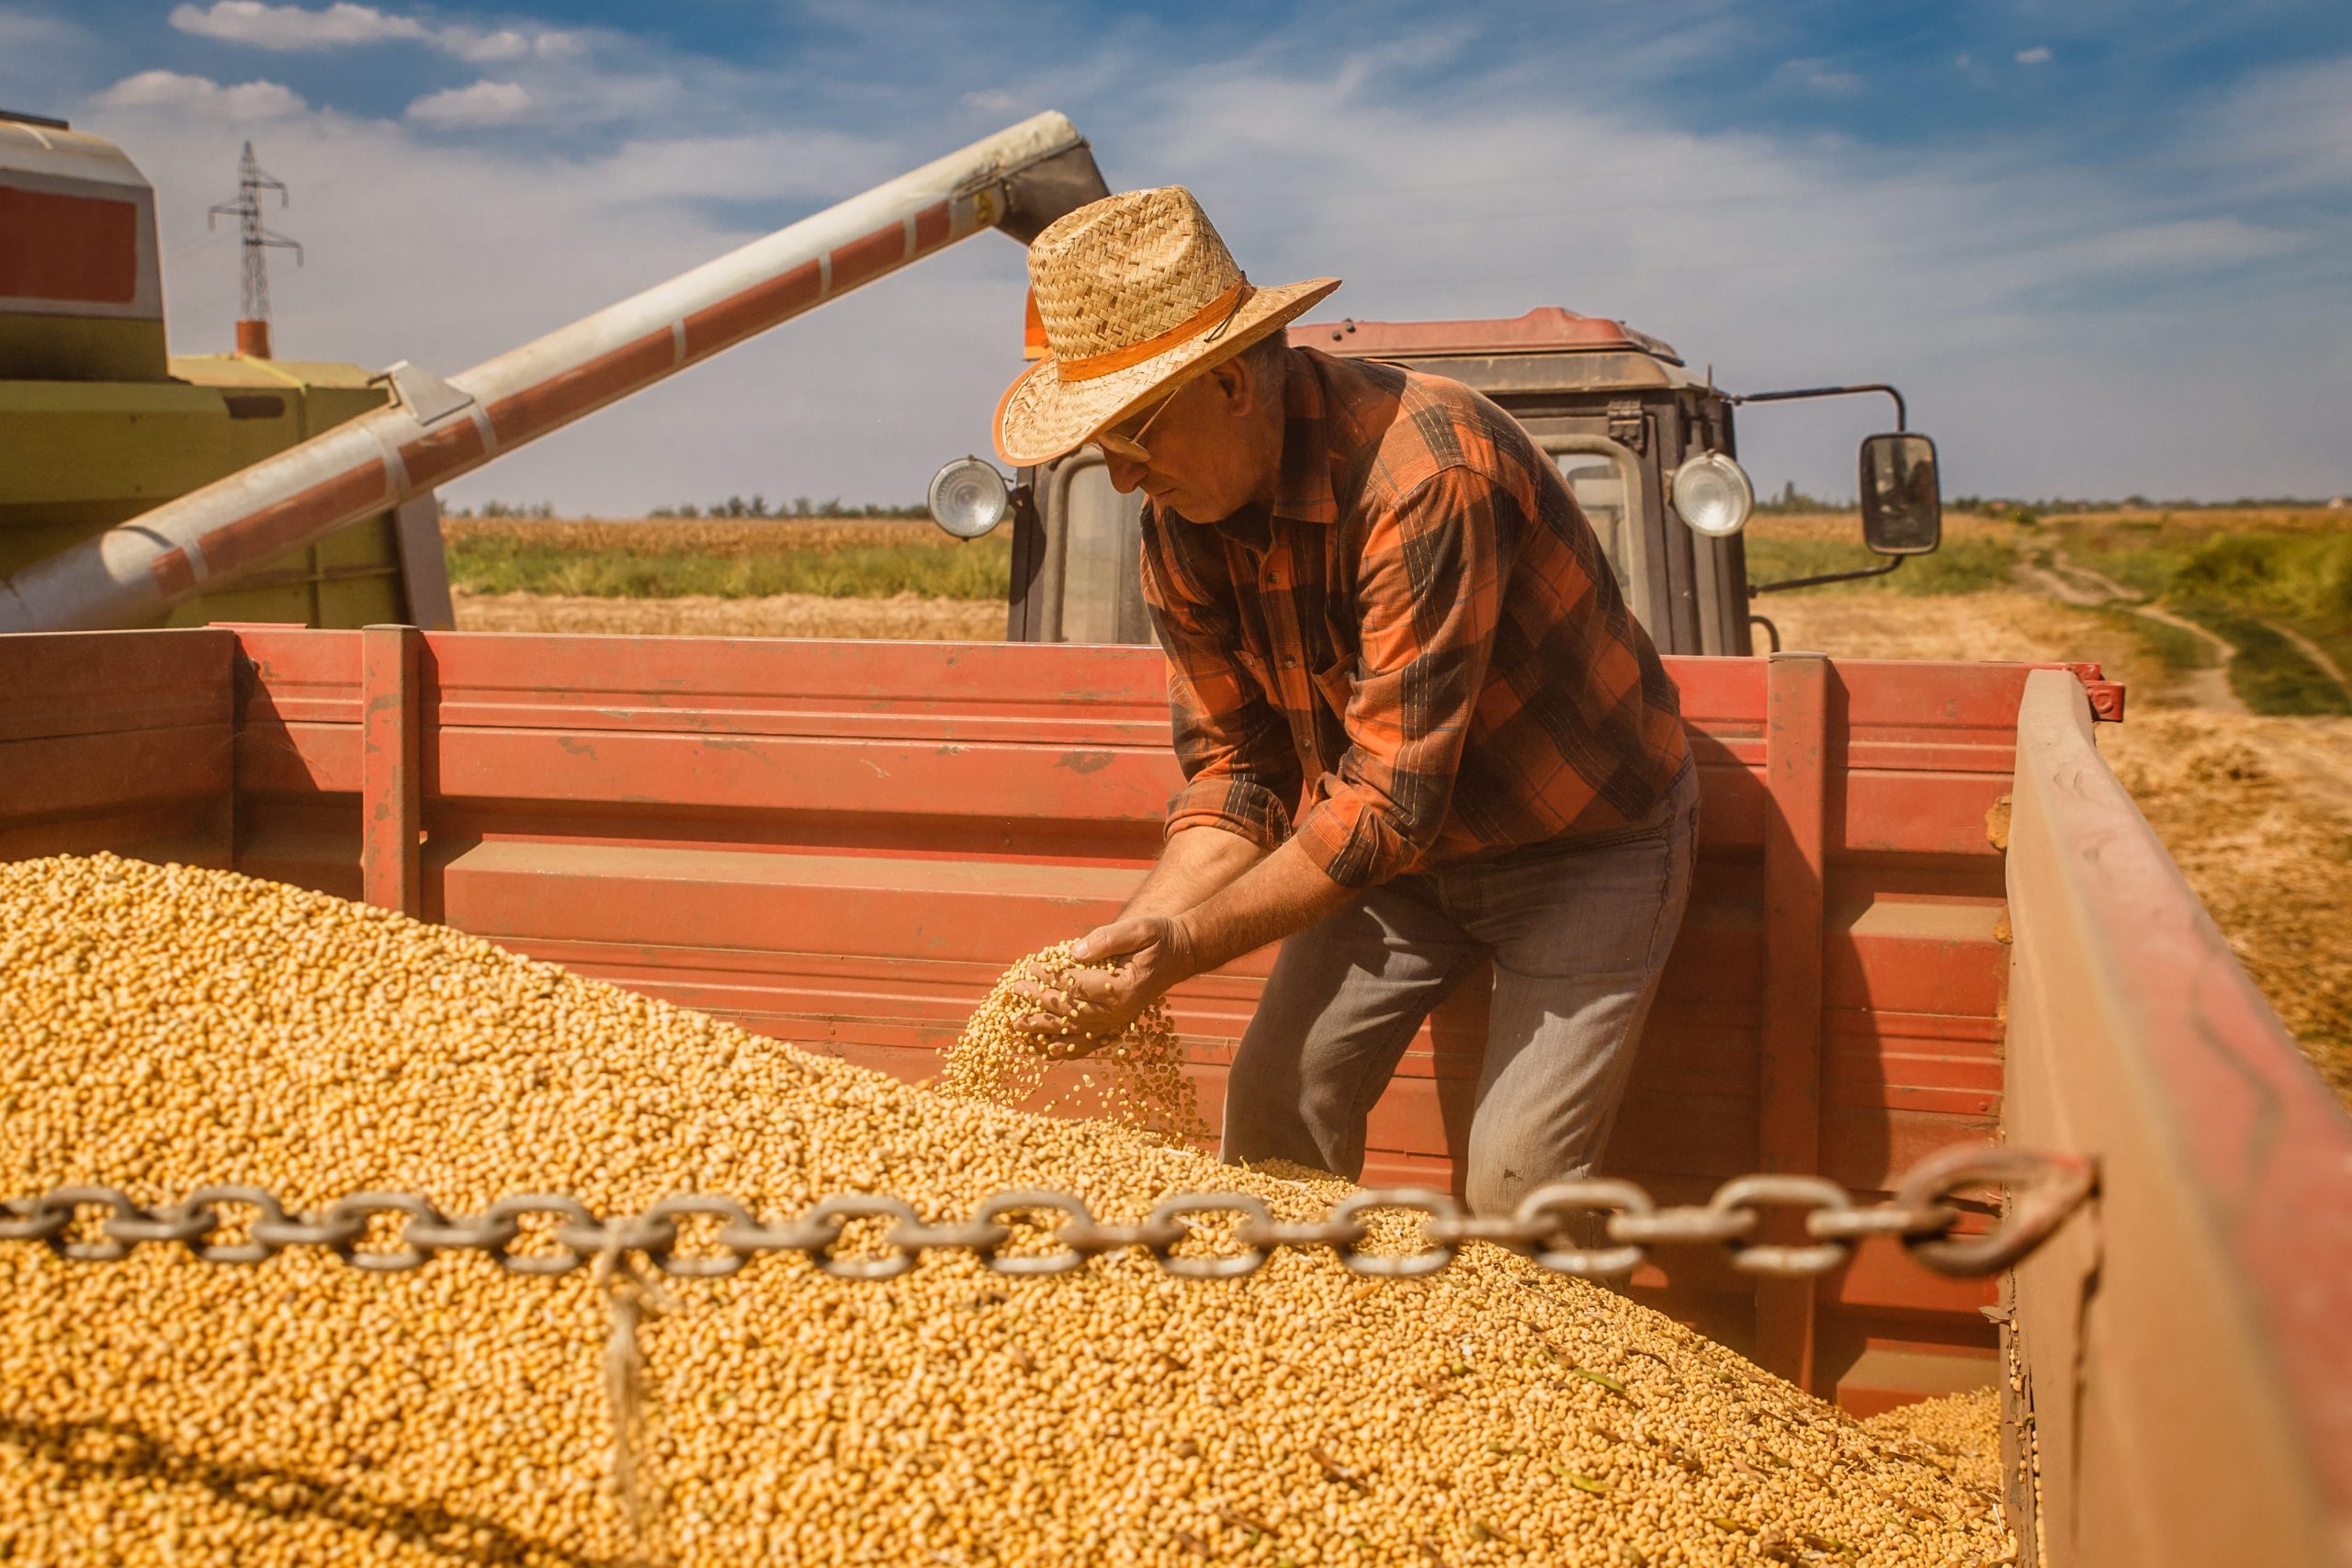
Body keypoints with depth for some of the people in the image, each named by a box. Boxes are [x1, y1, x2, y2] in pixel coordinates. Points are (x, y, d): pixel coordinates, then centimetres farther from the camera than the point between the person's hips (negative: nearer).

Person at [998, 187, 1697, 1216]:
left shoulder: (1427, 473, -35)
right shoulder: (1181, 522, -10)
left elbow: (1392, 801, -35)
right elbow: (1235, 768, -6)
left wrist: (1186, 947, -36)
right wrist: (1131, 938, -22)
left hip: (1587, 846, -6)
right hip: (1402, 850, 7)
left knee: (1512, 1189, -10)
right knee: (1274, 1104, 0)